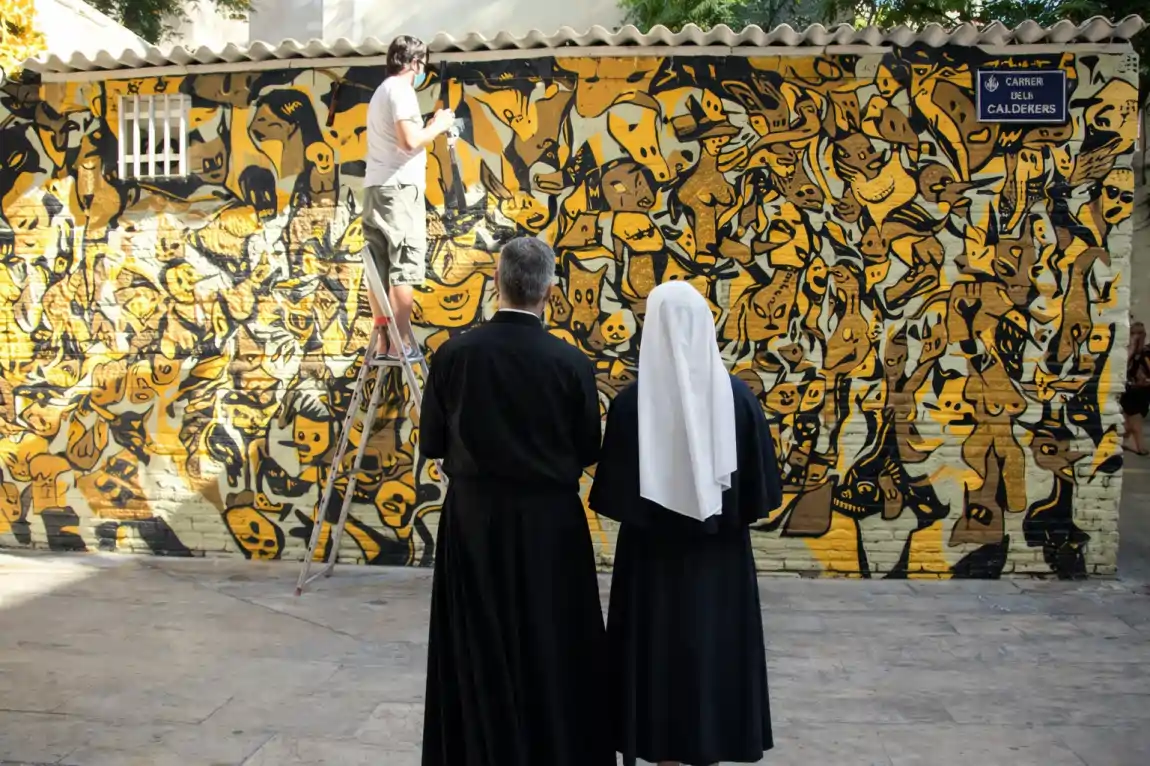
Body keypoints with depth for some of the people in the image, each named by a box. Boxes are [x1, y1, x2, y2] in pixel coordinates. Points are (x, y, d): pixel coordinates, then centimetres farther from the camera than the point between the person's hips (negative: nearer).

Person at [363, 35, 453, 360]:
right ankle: (402, 342, -11)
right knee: (405, 266, -9)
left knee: (380, 268, 5)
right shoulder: (401, 89, -6)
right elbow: (410, 141, -17)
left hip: (376, 186, 10)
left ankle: (384, 341, 7)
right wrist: (439, 125, -2)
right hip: (398, 186, -9)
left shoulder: (381, 91, 24)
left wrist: (431, 127, 19)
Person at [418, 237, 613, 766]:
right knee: (551, 646, 15)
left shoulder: (454, 354, -10)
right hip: (549, 521, -1)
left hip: (473, 518, 1)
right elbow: (589, 451, -4)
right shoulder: (571, 363, -13)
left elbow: (431, 443, -1)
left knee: (480, 648, 16)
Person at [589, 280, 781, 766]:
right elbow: (760, 488, -3)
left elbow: (614, 495, -9)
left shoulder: (632, 401, -14)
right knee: (717, 642, 16)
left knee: (658, 645, 12)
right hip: (720, 550, 2)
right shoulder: (737, 395, -9)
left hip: (652, 549, -1)